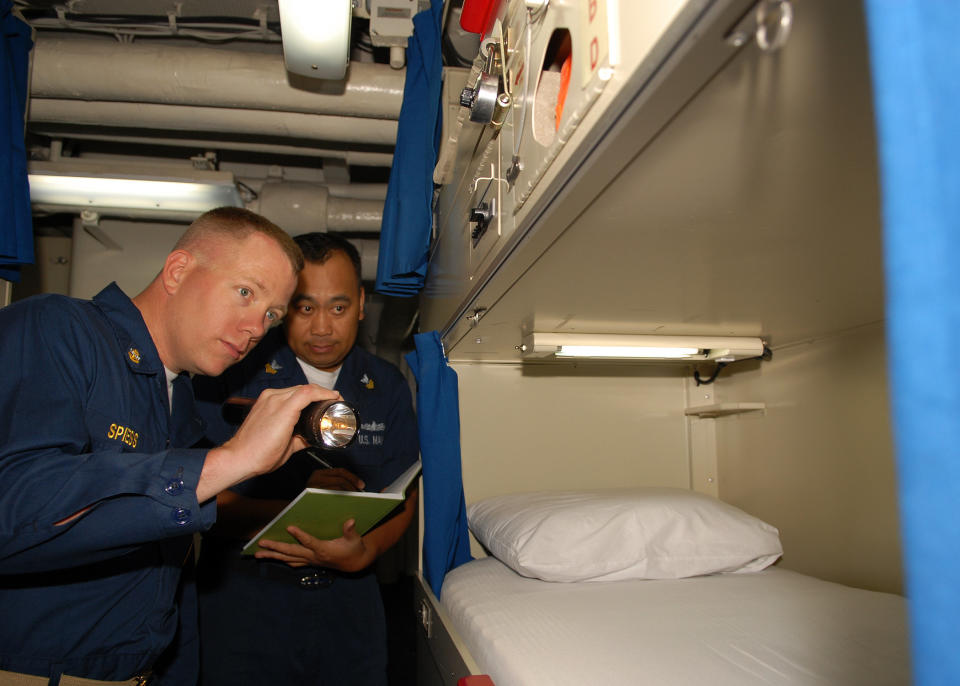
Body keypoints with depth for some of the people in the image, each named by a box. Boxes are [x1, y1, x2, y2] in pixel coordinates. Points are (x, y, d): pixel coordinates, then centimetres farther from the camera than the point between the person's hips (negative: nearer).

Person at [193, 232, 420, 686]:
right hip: (244, 598, -2)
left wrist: (363, 551, -17)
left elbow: (402, 499, 3)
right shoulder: (232, 373, -7)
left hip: (348, 600, 3)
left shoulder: (387, 386, 3)